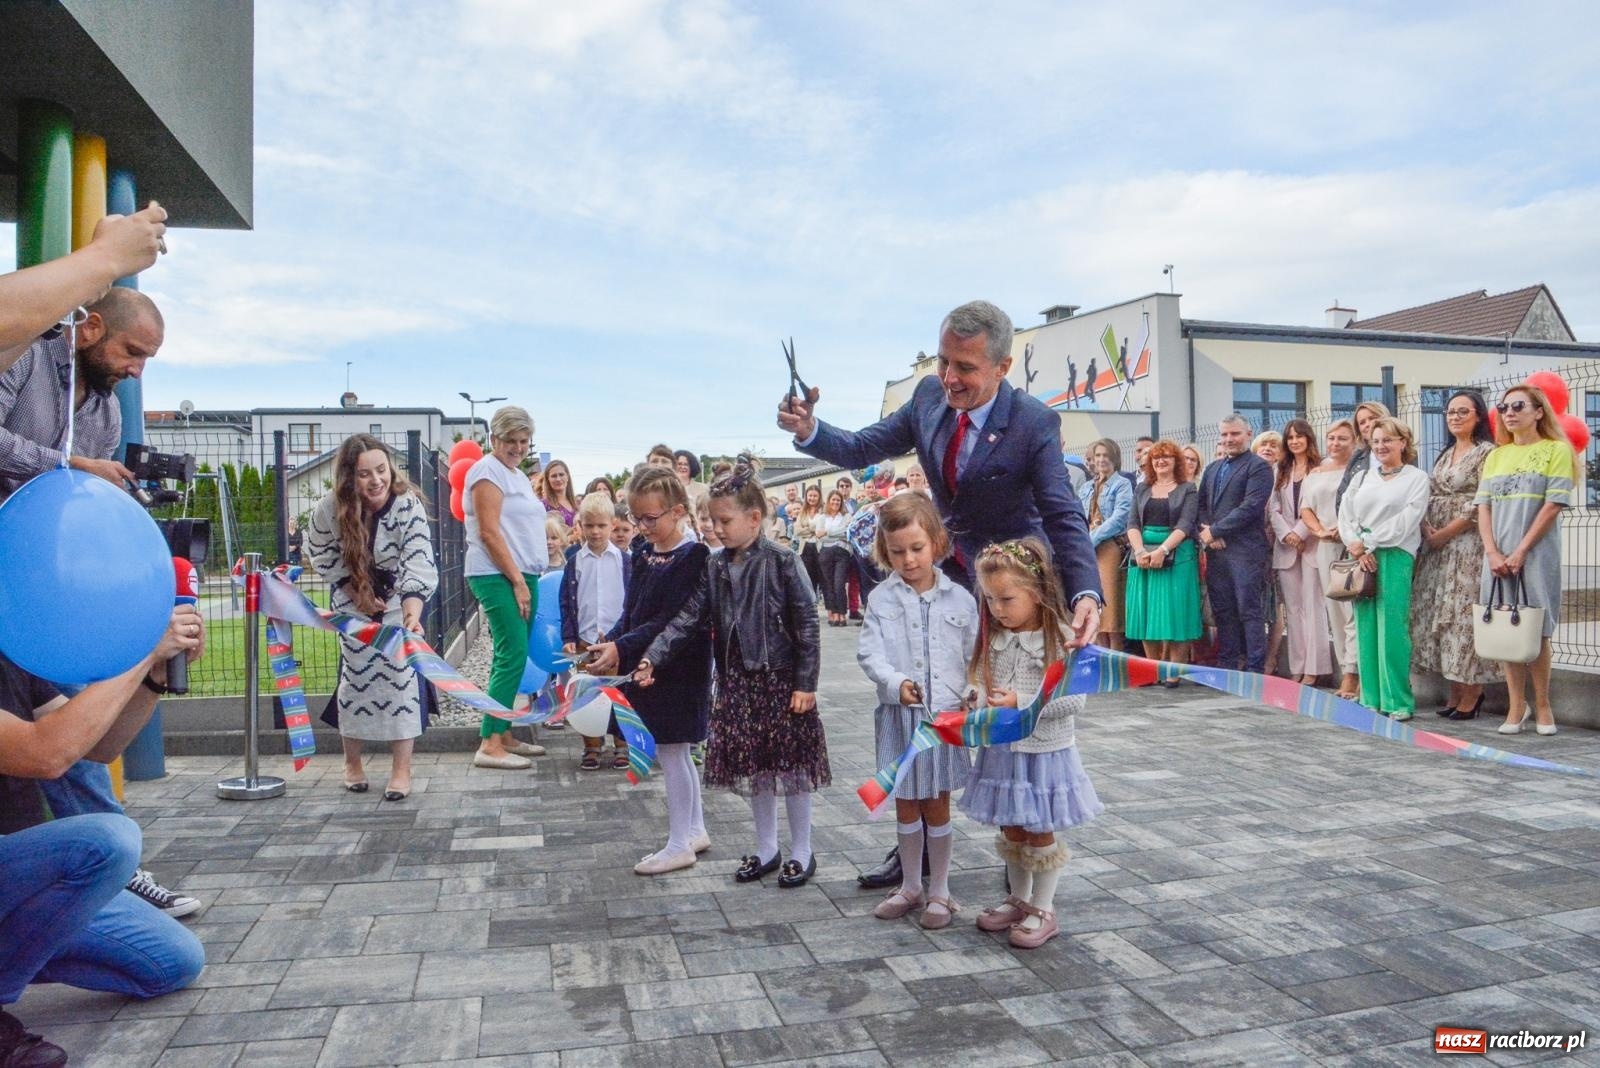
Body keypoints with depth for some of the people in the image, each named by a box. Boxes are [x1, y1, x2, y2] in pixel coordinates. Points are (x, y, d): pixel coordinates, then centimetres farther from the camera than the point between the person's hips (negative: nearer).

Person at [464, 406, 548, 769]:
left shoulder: (517, 475, 21)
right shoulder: (488, 471, -7)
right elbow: (489, 533, -14)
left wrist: (525, 579, 15)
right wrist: (517, 581, -15)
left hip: (522, 575, 9)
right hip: (498, 576, -9)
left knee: (512, 656, 10)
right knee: (513, 655, -14)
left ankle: (503, 734, 17)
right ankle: (489, 744, -12)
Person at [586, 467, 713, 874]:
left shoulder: (693, 556, -15)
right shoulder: (643, 556, 9)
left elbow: (673, 621, -21)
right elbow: (630, 614, 10)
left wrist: (622, 648, -27)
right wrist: (610, 645, -8)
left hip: (678, 670, -8)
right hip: (647, 668, 8)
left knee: (670, 752, 0)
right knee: (676, 754, 16)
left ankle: (679, 844, 12)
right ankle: (695, 830, 30)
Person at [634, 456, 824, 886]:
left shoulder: (782, 563, -12)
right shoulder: (716, 568, 5)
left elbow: (807, 624, -12)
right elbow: (690, 619, 2)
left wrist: (805, 684, -14)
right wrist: (652, 658, -9)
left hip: (780, 679, -5)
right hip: (737, 681, 6)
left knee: (790, 766, 5)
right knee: (753, 768, 14)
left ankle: (802, 852, 21)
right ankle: (766, 849, 29)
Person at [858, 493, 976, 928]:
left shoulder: (959, 599, -1)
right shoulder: (881, 599, -3)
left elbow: (973, 657, 2)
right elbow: (869, 653, -10)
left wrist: (972, 694, -13)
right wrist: (896, 684, -26)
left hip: (945, 713, -1)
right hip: (898, 714, 1)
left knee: (937, 805, 10)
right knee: (906, 805, 15)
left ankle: (939, 890, 26)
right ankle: (910, 886, 32)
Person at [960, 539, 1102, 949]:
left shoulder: (1061, 640, -16)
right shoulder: (992, 639, 0)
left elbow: (1074, 699, -18)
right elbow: (980, 683, 10)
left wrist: (1021, 703, -24)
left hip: (1043, 751, -5)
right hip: (1001, 750, 5)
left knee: (1040, 834, 8)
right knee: (1011, 831, 17)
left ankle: (1043, 911, 25)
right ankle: (1019, 900, 36)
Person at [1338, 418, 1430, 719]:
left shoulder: (1417, 478, 5)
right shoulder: (1361, 478, 19)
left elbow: (1405, 521, -6)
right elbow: (1345, 516, 9)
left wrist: (1367, 543, -10)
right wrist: (1357, 548, -7)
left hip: (1395, 557, -4)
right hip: (1361, 558, 4)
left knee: (1392, 629, -8)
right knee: (1366, 629, 2)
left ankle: (1398, 702, -3)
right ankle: (1371, 699, 7)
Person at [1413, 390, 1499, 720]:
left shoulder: (1487, 452, -6)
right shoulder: (1445, 454, 17)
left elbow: (1481, 505, -13)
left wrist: (1444, 534, -11)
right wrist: (1428, 530, -1)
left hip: (1468, 544, -7)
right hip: (1437, 545, 7)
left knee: (1464, 614, -7)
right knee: (1438, 613, 5)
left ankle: (1471, 694, 2)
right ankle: (1454, 692, 13)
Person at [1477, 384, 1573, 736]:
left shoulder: (1556, 450, 1)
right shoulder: (1496, 456, 14)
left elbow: (1553, 506, -7)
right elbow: (1483, 507, 7)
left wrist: (1520, 552, -13)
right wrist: (1493, 553, -6)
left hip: (1536, 555, -4)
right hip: (1498, 557, 4)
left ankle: (1542, 705, 10)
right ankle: (1516, 705, 10)